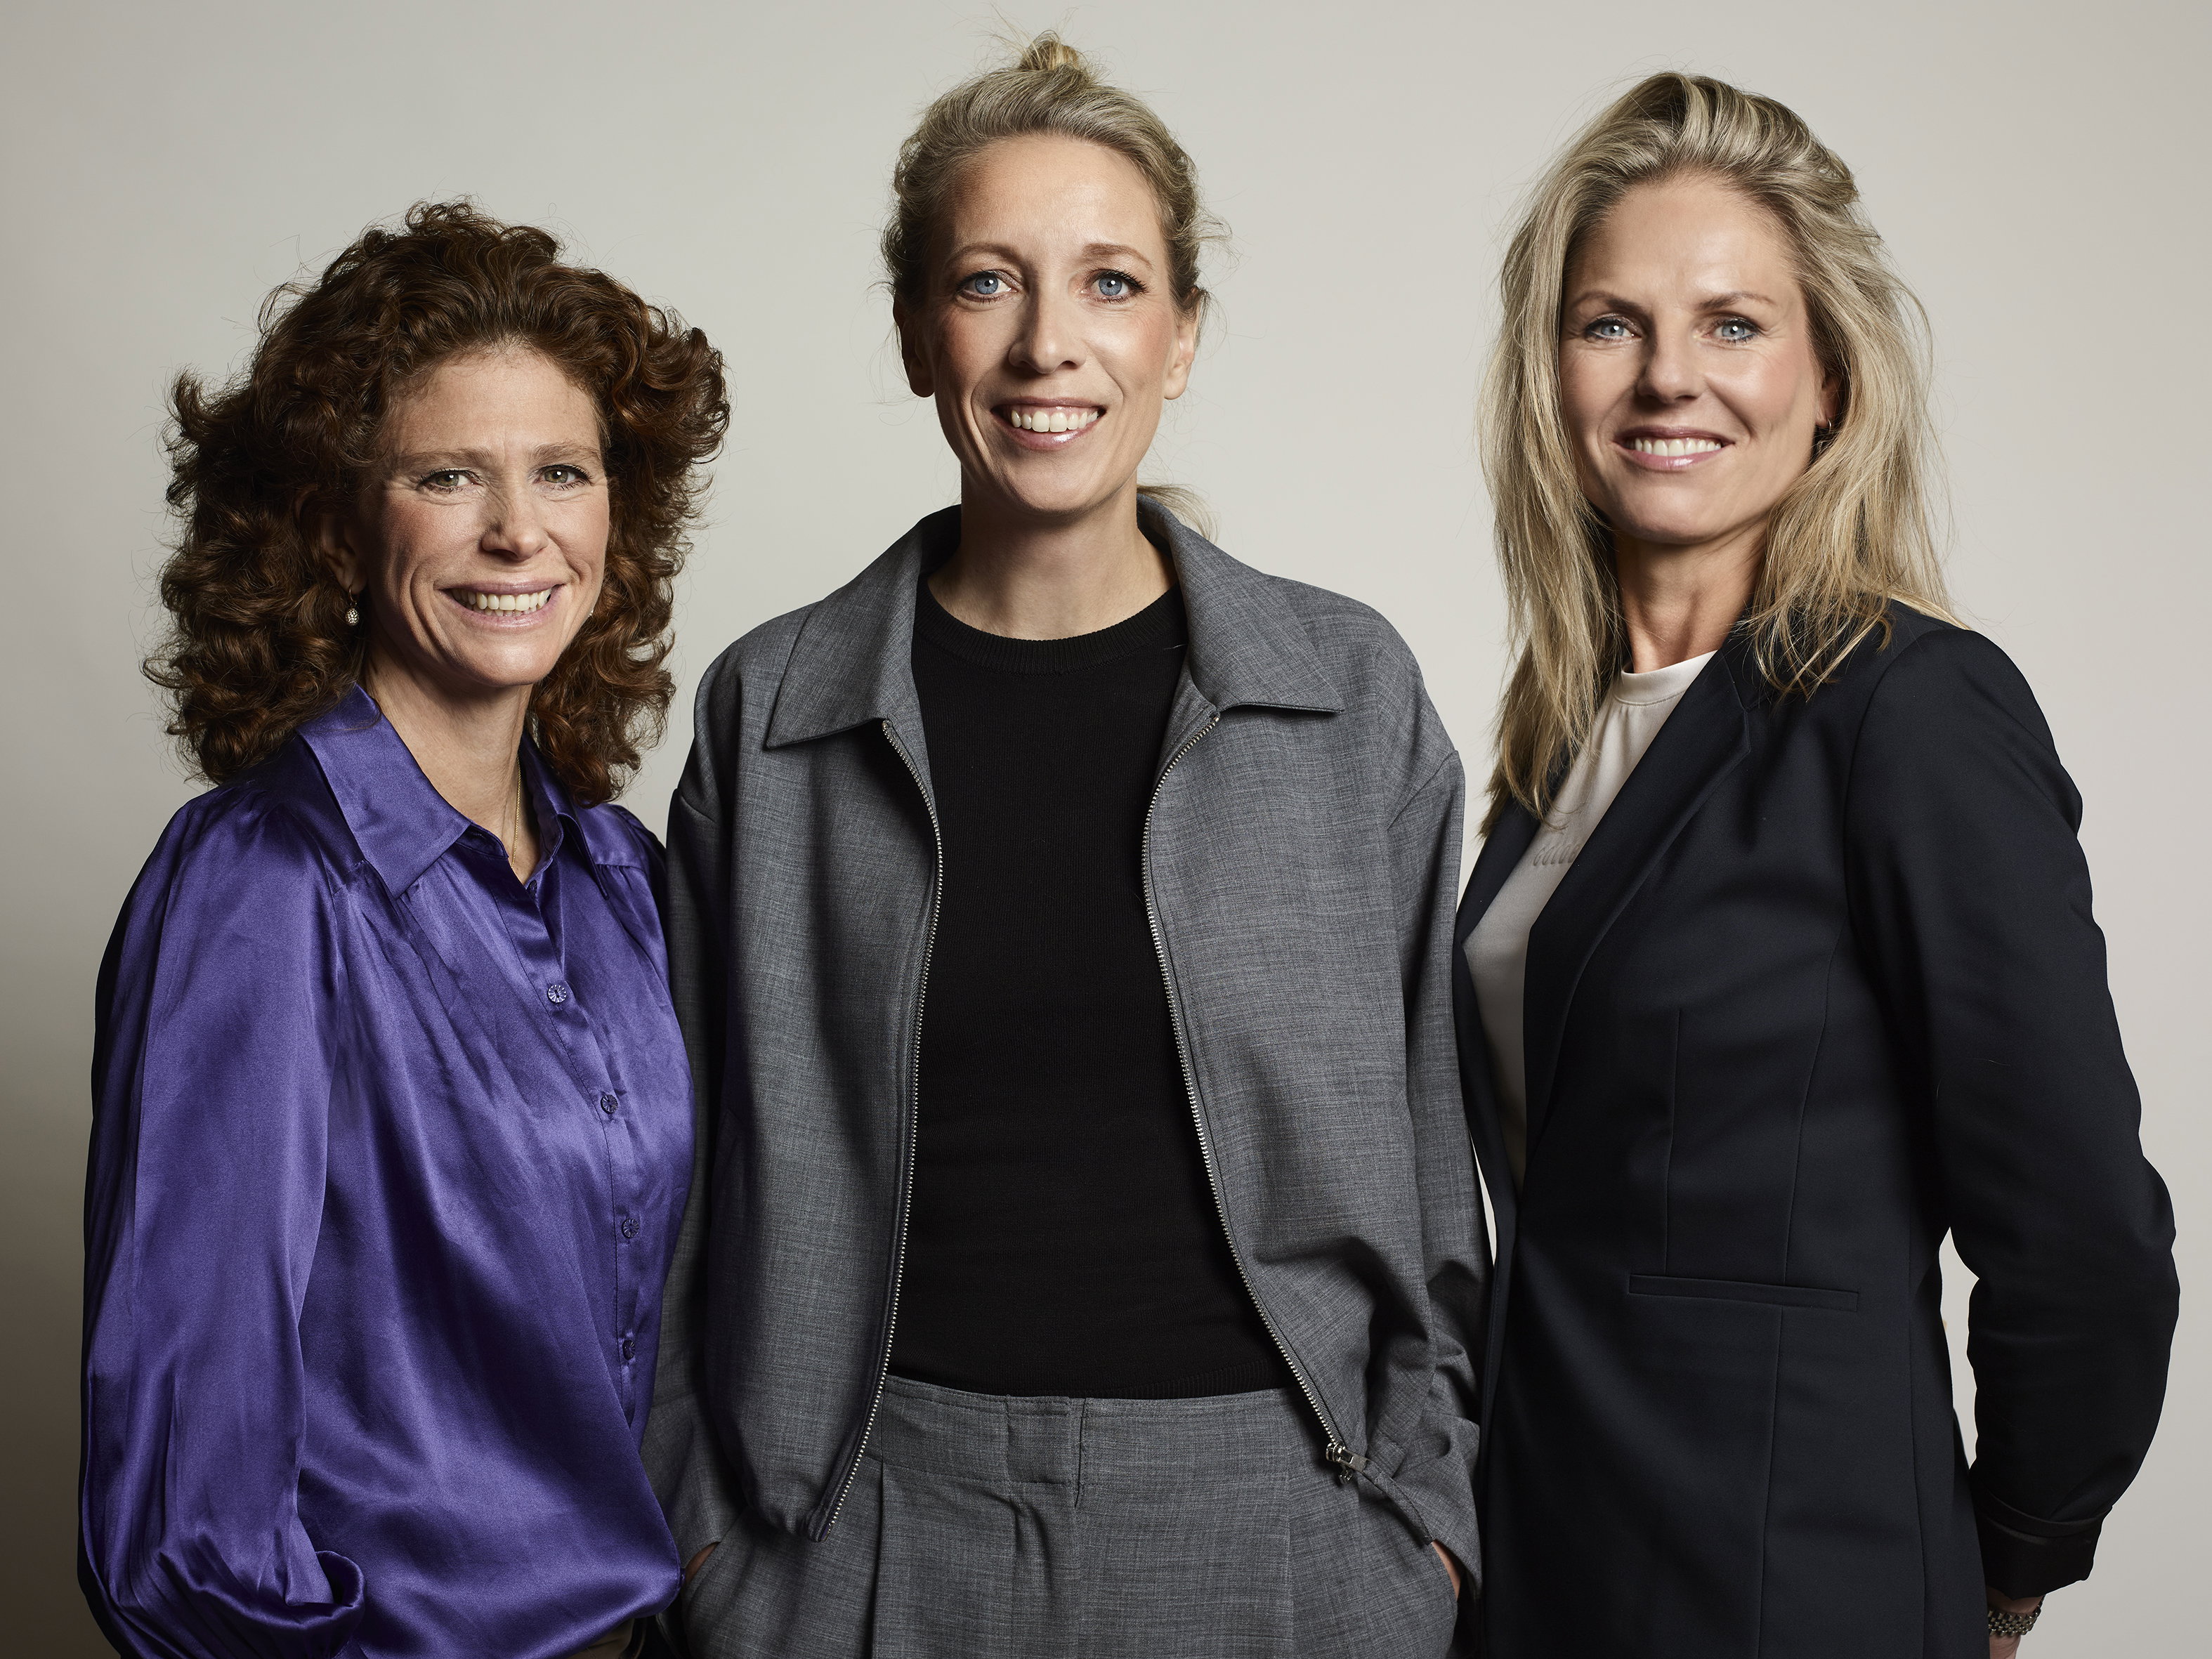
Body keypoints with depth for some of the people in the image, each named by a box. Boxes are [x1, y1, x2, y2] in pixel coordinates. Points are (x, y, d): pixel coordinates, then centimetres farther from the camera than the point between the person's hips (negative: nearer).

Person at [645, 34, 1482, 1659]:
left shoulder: (1353, 692, -1)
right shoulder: (770, 708, -1)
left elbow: (1425, 1132, 4)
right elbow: (709, 1166, 5)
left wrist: (1428, 1499, 1)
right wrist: (702, 1523, 4)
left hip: (1278, 1519, 0)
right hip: (887, 1524, 0)